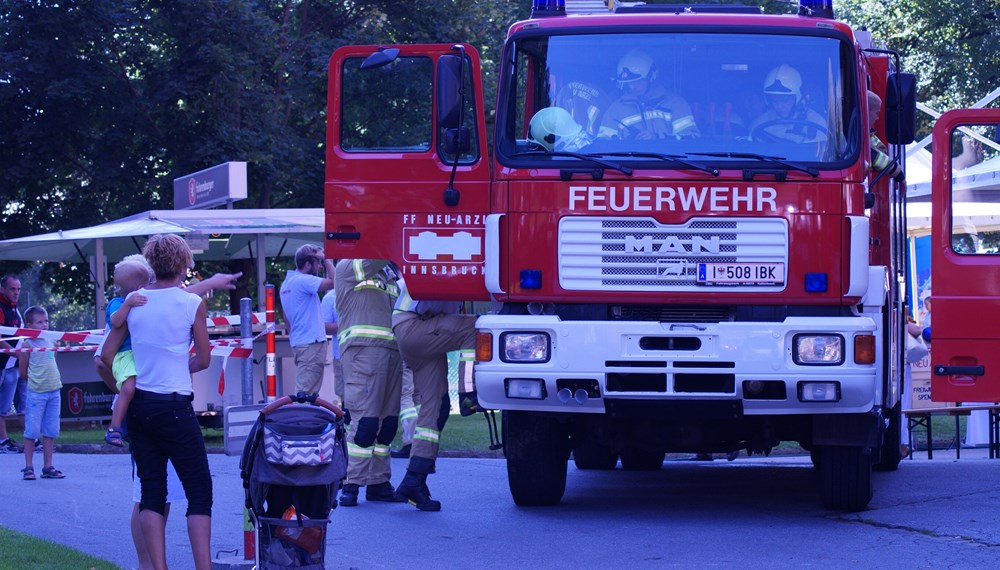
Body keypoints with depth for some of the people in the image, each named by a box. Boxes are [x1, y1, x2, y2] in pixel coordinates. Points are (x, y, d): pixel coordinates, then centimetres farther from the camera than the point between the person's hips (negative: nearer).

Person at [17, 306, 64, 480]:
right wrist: (37, 381, 8)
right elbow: (22, 371, -2)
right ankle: (28, 467, 3)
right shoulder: (28, 344, -6)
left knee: (50, 431, 6)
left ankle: (48, 467, 11)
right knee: (32, 431, -2)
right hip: (36, 393, -5)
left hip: (54, 391, 5)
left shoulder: (51, 342, 9)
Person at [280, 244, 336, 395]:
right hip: (311, 343, -10)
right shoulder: (304, 280, -13)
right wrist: (326, 260, -9)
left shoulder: (287, 282, 17)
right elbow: (333, 282, -21)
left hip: (297, 342, 10)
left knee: (303, 391, 9)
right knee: (308, 392, -12)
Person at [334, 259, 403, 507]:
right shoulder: (348, 267, 4)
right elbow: (376, 256, -11)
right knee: (364, 418, -13)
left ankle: (378, 482, 11)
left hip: (391, 351, 8)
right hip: (363, 347, -8)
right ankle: (351, 484, -12)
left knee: (388, 419, 6)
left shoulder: (388, 274, 25)